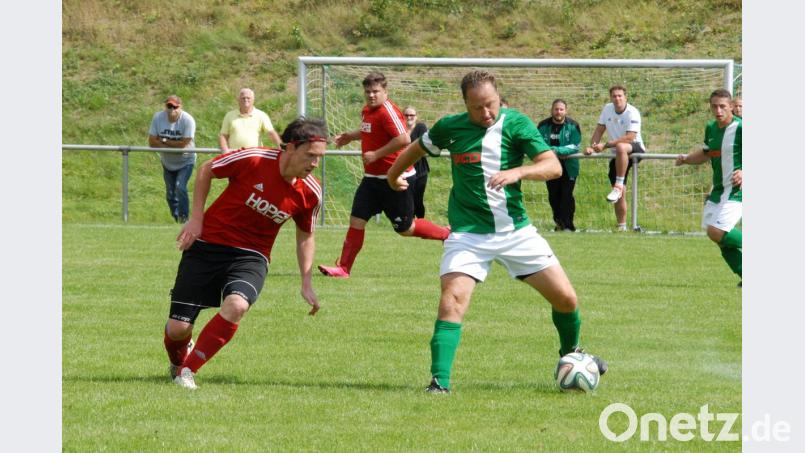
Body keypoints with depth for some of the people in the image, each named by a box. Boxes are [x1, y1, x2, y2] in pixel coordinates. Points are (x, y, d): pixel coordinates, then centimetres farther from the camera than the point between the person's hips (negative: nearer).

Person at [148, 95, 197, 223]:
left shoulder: (188, 120, -22)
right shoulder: (158, 117, -13)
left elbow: (184, 144, -27)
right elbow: (152, 141, -15)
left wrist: (164, 141, -20)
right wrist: (174, 145, -24)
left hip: (185, 161, -4)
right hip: (167, 162, 4)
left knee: (180, 187, -21)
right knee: (170, 193, 10)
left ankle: (183, 218, -12)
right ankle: (176, 218, 27)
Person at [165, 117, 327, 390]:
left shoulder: (311, 193, -8)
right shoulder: (253, 160, -19)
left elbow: (305, 236, 11)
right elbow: (206, 171, -1)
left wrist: (307, 284, 7)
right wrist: (197, 219, -6)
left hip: (251, 255, 2)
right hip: (208, 244, -2)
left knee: (236, 306, -32)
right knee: (178, 329, -4)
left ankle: (187, 371, -14)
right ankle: (177, 362, 36)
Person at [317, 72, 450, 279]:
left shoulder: (388, 111, -19)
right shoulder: (367, 111, 9)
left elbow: (404, 139, -29)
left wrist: (376, 155, -24)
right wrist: (350, 136, 16)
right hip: (372, 177, 8)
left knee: (405, 228, 3)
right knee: (357, 220, -1)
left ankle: (448, 234, 23)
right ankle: (343, 268, 1)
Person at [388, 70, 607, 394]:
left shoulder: (515, 123, -7)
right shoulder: (450, 128, -3)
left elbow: (553, 166, -16)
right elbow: (418, 148, 18)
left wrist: (517, 172, -34)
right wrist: (394, 175, 33)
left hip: (517, 230, 1)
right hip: (469, 232, -1)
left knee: (566, 298, 2)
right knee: (453, 298, -23)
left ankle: (571, 352, 33)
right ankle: (439, 381, -20)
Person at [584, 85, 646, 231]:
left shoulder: (632, 113, -16)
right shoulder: (607, 109, 3)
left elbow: (630, 138, -25)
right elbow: (599, 130, 10)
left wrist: (605, 145, -27)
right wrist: (592, 146, -6)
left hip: (635, 149, -6)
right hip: (618, 157, 6)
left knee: (621, 147, -41)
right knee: (619, 194, 2)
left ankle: (619, 185, -36)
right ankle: (621, 227, 10)